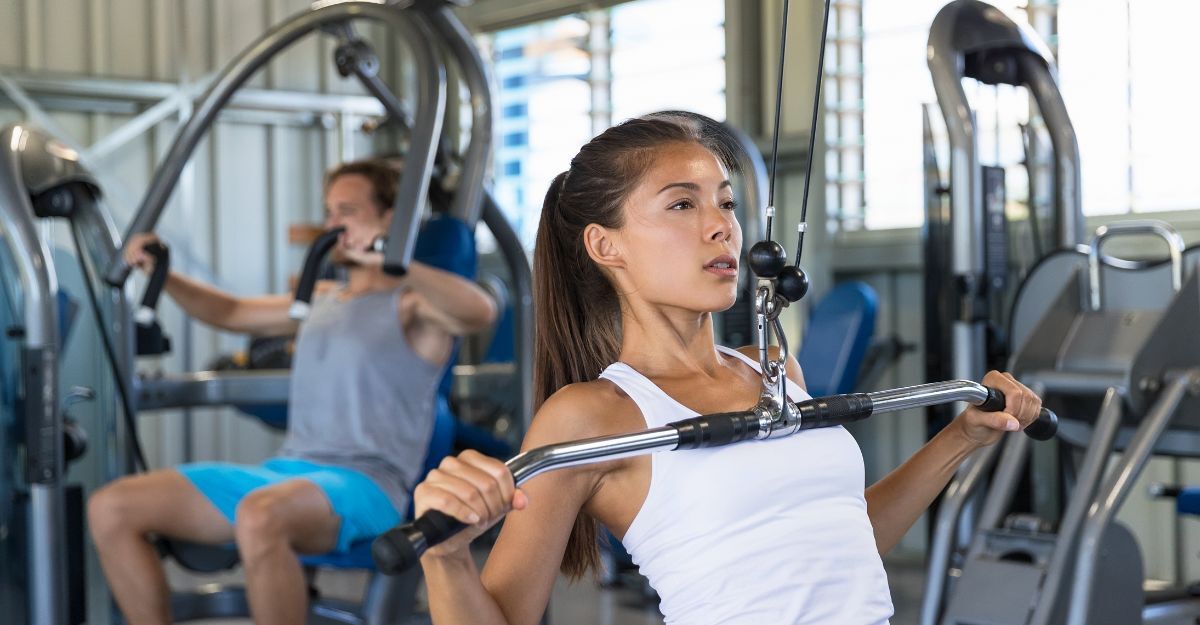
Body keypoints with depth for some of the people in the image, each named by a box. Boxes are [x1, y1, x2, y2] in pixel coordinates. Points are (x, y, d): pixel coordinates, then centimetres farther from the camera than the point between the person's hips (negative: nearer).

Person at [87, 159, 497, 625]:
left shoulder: (413, 306, 0)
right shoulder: (322, 300, 24)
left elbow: (481, 312, -23)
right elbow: (230, 313, 35)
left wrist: (389, 260, -33)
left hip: (364, 485, -8)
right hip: (283, 472, 8)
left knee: (259, 518, -42)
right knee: (110, 509, -6)